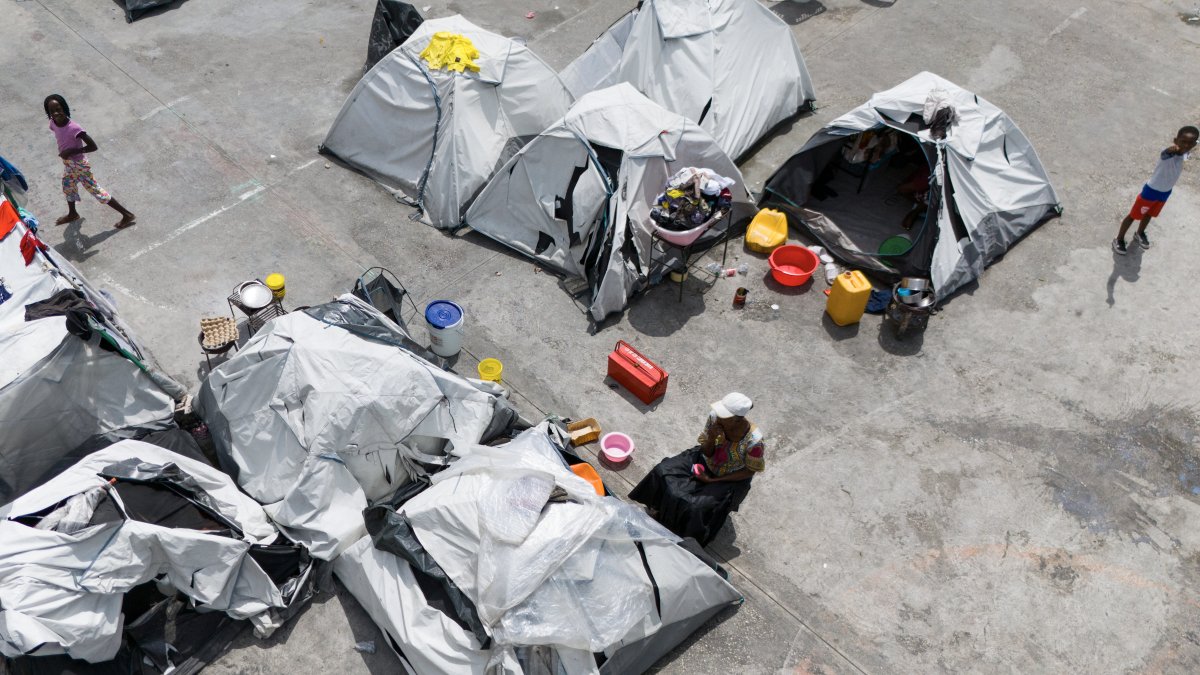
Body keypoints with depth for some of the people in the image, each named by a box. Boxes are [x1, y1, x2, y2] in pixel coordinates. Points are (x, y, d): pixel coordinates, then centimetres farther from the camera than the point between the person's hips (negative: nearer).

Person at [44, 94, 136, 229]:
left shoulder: (74, 128, -33)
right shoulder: (53, 124, -10)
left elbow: (93, 146, -28)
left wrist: (72, 151, -29)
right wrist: (65, 152, 3)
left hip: (79, 165, -8)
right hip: (68, 163, 8)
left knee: (95, 191, 2)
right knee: (68, 187, 29)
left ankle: (127, 214, 12)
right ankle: (72, 214, 55)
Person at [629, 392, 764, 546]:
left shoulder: (754, 441, -34)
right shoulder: (715, 417, -22)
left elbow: (749, 471, -16)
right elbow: (707, 453, -8)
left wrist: (712, 480, -18)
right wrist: (712, 439, -32)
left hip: (731, 480, -5)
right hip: (707, 464, 5)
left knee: (697, 507, -22)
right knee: (663, 472, -6)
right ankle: (659, 510, 20)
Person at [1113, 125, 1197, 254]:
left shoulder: (1185, 154, -9)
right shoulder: (1168, 154, -34)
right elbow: (1168, 152, -60)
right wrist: (1173, 148, -83)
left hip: (1166, 192, 7)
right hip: (1151, 191, -7)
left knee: (1149, 214, 28)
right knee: (1134, 215, 9)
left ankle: (1140, 234, 52)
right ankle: (1119, 240, 25)